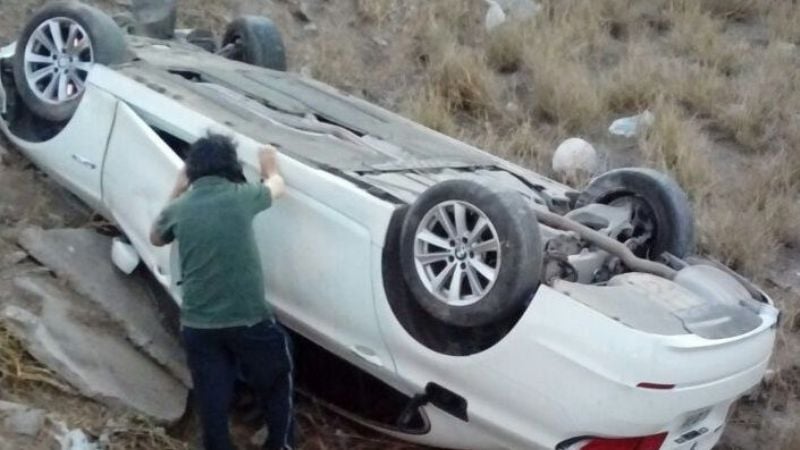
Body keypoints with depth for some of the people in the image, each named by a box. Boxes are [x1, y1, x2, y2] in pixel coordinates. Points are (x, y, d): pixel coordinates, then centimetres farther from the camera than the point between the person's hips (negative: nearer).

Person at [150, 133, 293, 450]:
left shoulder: (179, 208, -1)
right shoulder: (241, 196, -7)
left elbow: (156, 238, 22)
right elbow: (276, 186, 17)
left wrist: (176, 191, 23)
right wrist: (269, 165, 37)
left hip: (197, 325, 2)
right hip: (248, 320, -2)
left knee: (212, 401, 14)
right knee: (275, 385, 22)